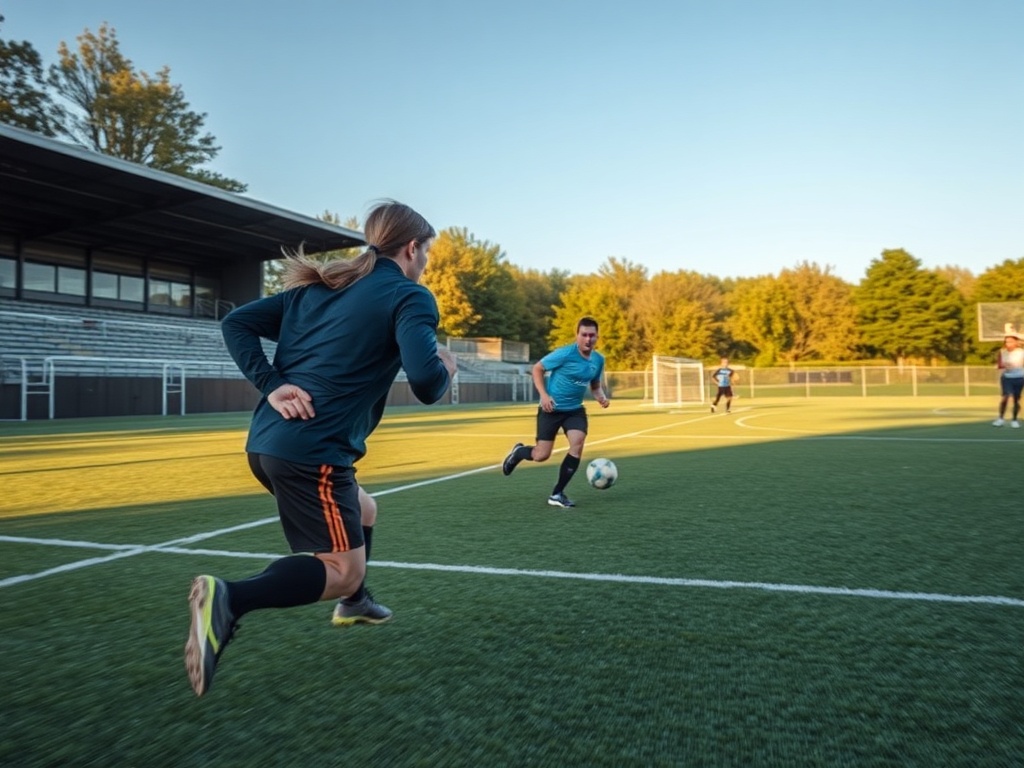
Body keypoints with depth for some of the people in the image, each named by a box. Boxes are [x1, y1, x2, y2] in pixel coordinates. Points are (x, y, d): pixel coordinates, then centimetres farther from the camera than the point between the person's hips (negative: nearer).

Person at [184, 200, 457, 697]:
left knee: (360, 509, 30)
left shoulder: (316, 287, 18)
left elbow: (236, 323, 12)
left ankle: (354, 602, 41)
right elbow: (426, 383, -18)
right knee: (344, 572, 0)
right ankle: (231, 598, -19)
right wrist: (446, 368, 5)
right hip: (313, 452, -9)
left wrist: (270, 386, 3)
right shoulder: (409, 297, -4)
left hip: (265, 443, 9)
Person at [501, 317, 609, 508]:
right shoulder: (565, 353, -18)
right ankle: (518, 451, 33)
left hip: (575, 410, 5)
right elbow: (537, 369, -9)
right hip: (552, 409, -5)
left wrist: (601, 397, -5)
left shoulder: (598, 360, 0)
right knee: (541, 455, -5)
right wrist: (544, 395, -20)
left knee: (578, 444, -17)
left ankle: (557, 494, -1)